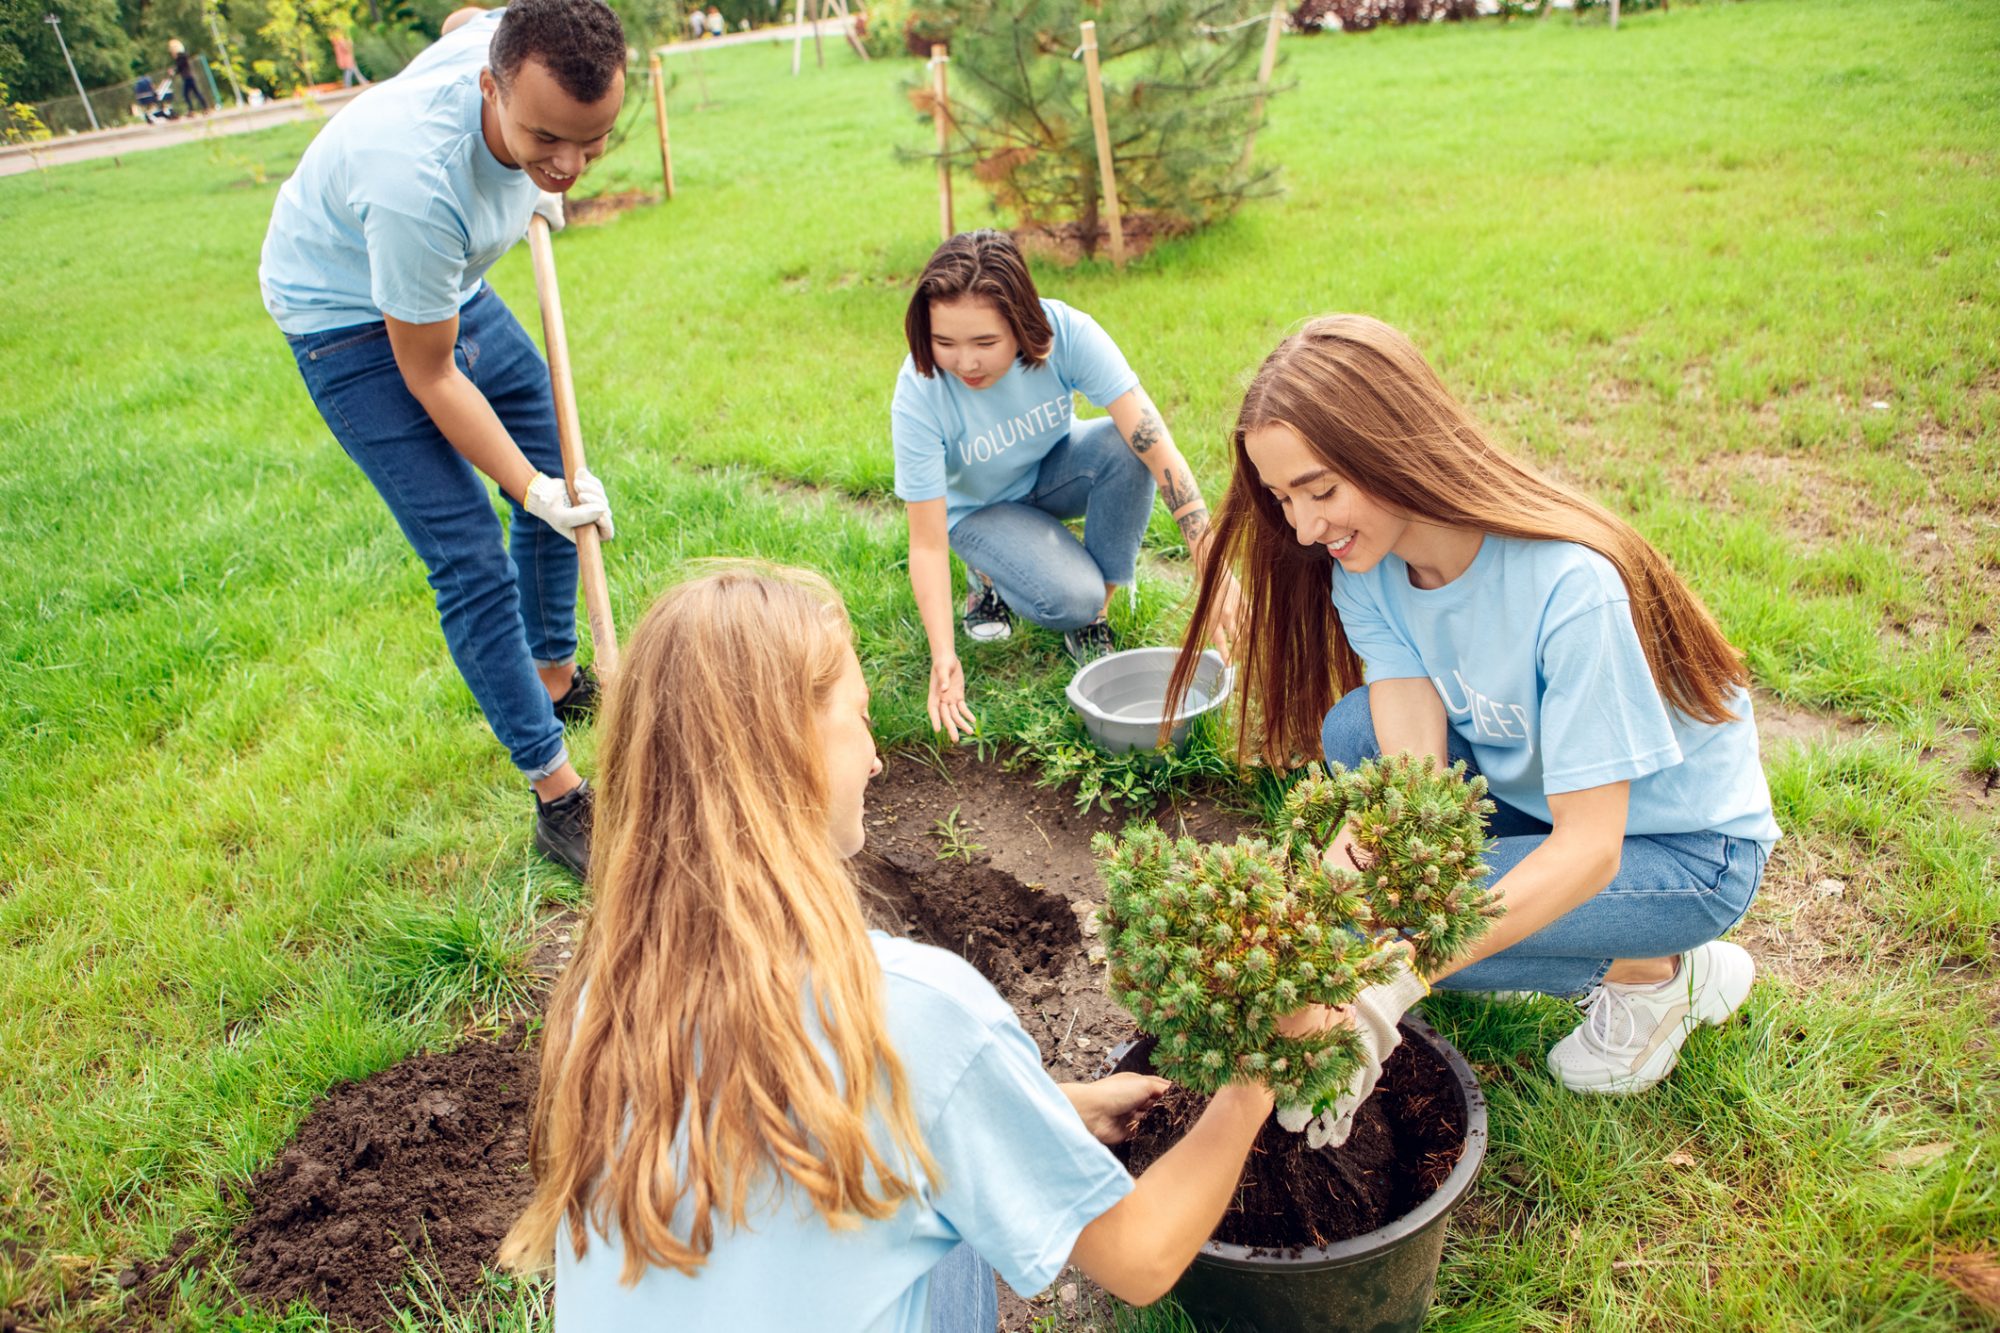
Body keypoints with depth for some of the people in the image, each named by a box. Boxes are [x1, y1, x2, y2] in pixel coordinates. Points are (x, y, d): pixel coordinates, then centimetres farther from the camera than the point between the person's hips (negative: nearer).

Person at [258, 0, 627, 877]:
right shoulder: (417, 185, -41)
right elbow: (429, 377, -26)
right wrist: (532, 490, -26)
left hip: (450, 286, 8)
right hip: (351, 319, -8)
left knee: (559, 479, 13)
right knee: (472, 562, -14)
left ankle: (558, 679, 35)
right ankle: (558, 802, -6)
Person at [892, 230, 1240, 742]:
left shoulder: (1066, 333, -31)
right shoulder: (919, 394, -32)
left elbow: (1158, 446, -36)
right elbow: (927, 542, -28)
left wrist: (1214, 570, -43)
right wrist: (944, 659, -38)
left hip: (1053, 470, 3)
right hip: (981, 508, -2)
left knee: (1127, 447, -31)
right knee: (1070, 599, -29)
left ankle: (1094, 618, -11)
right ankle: (989, 574, 6)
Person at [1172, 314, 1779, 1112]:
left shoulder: (1568, 587, -33)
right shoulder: (1366, 567, -14)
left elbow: (1590, 850, -32)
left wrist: (1390, 982, -42)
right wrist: (1357, 850, -45)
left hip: (1689, 854, -6)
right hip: (1535, 791, 6)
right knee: (1353, 730, -19)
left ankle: (1656, 972, 1)